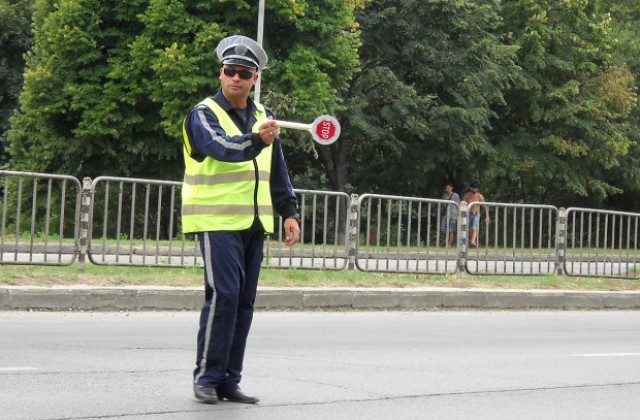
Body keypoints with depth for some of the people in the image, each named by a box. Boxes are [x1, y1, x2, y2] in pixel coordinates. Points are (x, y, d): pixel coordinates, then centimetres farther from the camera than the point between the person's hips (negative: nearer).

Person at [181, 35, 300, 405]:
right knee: (223, 295, -15)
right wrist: (256, 141, -43)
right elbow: (222, 148, -26)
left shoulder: (263, 116, 14)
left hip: (254, 223, 6)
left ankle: (229, 380, 13)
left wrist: (289, 212, 16)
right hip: (217, 221, -6)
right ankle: (207, 377, -5)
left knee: (244, 302, 6)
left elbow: (278, 171, 21)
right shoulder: (204, 115, -5)